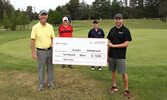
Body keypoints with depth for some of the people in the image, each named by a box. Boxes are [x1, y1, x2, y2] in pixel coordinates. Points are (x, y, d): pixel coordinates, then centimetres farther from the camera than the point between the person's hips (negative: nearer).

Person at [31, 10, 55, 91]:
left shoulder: (50, 26, 2)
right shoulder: (35, 27, -8)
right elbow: (32, 40, -8)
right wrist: (33, 53, -11)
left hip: (49, 50, 3)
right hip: (40, 51, -3)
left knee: (50, 67, 12)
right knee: (41, 68, 8)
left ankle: (50, 82, 29)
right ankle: (41, 84, 25)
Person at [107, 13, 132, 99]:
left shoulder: (125, 30, -6)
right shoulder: (112, 30, 8)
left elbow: (126, 44, -11)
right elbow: (109, 43, 10)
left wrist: (114, 45, -14)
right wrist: (107, 54, 7)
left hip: (121, 56, -4)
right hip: (111, 55, 5)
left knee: (123, 73, 0)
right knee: (113, 70, 13)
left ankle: (126, 90, 15)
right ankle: (114, 86, 29)